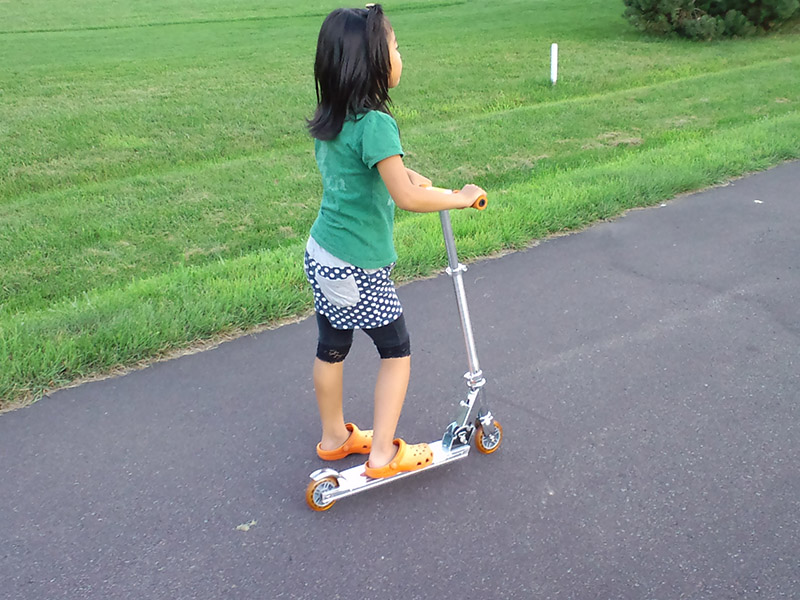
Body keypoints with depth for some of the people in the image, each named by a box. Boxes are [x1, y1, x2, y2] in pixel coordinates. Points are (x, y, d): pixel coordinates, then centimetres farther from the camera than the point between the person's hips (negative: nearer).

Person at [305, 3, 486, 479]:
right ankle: (383, 453, 17)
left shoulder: (330, 119, 3)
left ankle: (335, 437, 39)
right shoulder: (375, 123, -24)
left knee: (332, 347, 20)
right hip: (357, 268, -8)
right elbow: (408, 199, -30)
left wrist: (398, 171, 17)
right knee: (396, 351, 10)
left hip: (321, 252, 8)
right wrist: (461, 198, -16)